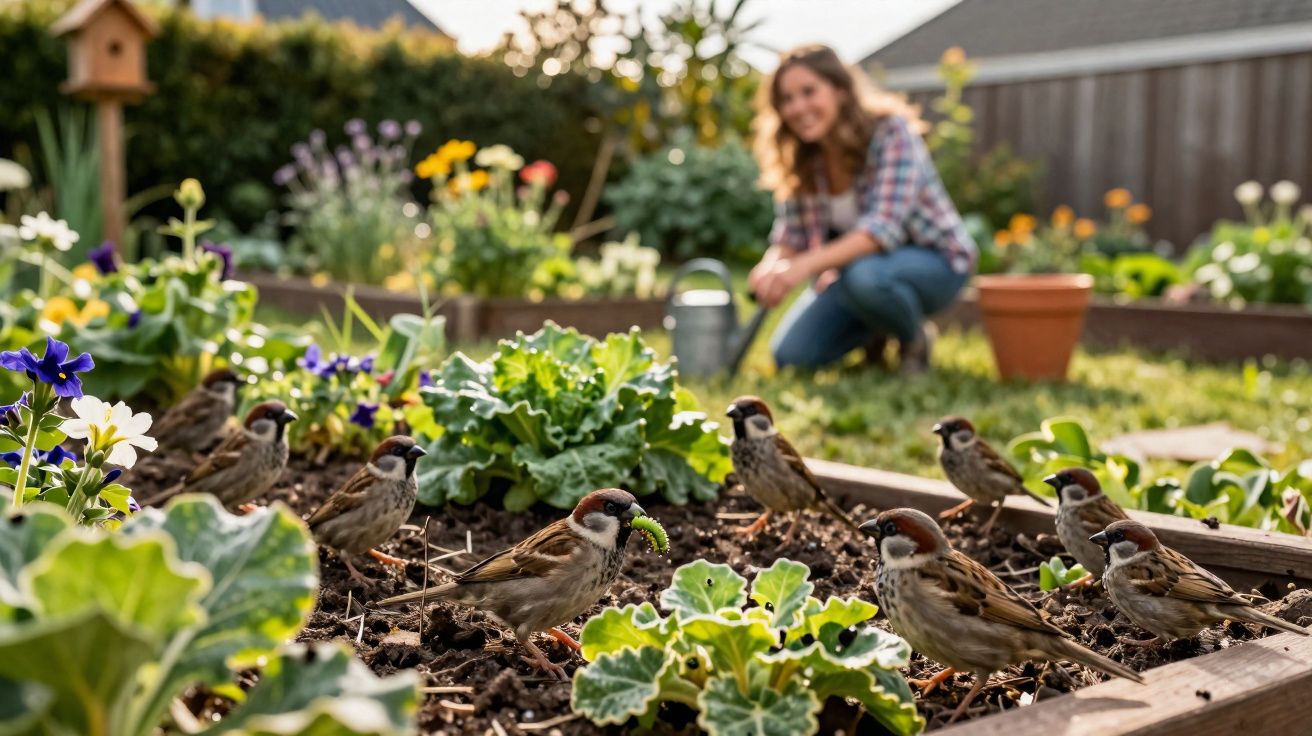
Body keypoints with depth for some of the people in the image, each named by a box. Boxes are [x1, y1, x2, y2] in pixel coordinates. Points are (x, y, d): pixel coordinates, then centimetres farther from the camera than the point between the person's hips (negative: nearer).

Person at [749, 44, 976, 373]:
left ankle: (915, 340, -6)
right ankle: (875, 335, 15)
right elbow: (791, 236, -6)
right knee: (790, 355, -14)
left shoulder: (891, 133, -24)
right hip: (856, 260, 5)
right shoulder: (797, 159, -7)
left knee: (863, 276, -39)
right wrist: (769, 267, -32)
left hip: (934, 262, -5)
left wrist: (807, 265, -50)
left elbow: (885, 226, -36)